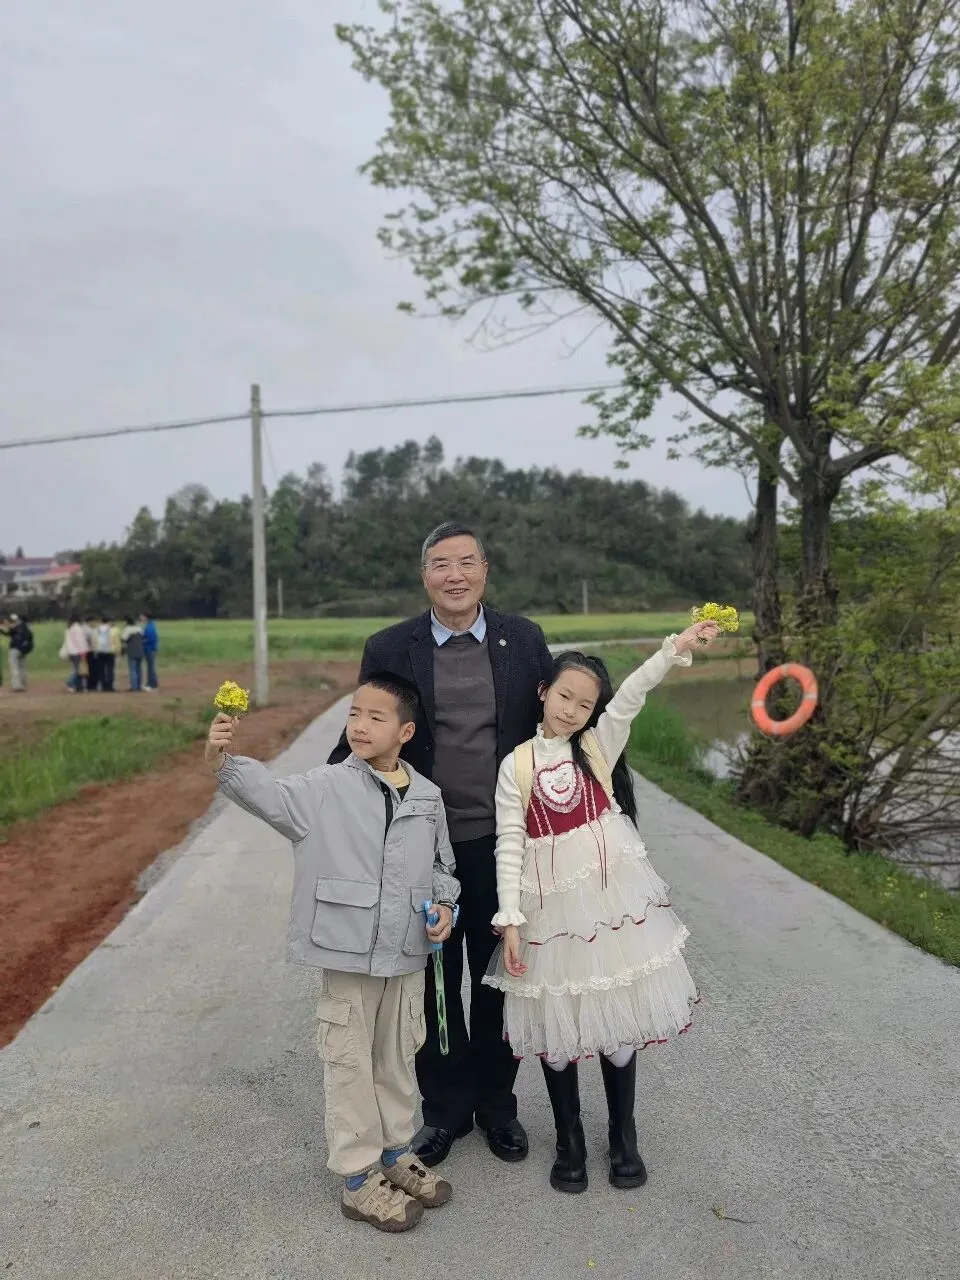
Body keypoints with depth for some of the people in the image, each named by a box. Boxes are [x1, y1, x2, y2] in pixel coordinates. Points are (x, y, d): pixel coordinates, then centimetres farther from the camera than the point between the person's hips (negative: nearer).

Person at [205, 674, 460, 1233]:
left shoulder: (428, 796, 1)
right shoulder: (326, 788, -10)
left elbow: (442, 863, 12)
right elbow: (270, 794, -23)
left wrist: (444, 904, -4)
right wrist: (224, 761, -39)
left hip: (408, 956, 4)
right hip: (348, 954, -3)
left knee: (398, 1058, 21)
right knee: (351, 1065, 8)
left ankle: (396, 1153, 42)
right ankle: (359, 1178, 26)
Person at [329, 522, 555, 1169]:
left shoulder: (524, 639, -1)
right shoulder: (389, 649, -4)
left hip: (503, 844, 1)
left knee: (498, 978, 16)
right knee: (435, 984, 14)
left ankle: (497, 1103, 37)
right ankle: (445, 1108, 35)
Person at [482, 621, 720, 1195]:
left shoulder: (599, 747, -1)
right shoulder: (516, 766, -3)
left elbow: (628, 698, -18)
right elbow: (509, 846, -4)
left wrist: (676, 649, -32)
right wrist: (510, 919, -8)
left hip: (611, 899, 1)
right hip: (550, 907, 0)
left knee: (618, 1019, 11)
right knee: (555, 1024, 10)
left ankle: (624, 1140, 31)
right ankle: (570, 1143, 30)